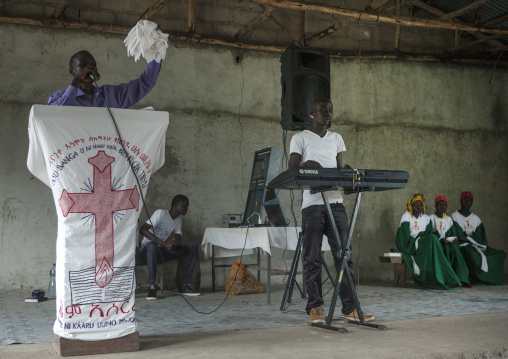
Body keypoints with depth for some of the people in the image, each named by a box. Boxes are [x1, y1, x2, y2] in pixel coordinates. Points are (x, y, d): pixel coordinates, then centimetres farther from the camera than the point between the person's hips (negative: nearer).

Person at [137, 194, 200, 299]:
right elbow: (143, 229, -25)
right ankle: (152, 286, -35)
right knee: (152, 245, -42)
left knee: (192, 246, -9)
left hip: (162, 251, 7)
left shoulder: (178, 220, 12)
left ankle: (185, 285, -13)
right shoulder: (161, 213, -13)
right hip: (147, 251, -7)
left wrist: (175, 242, -25)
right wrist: (164, 244, -33)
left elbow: (178, 239, 2)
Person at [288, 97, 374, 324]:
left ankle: (350, 308, 5)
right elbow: (292, 171, 0)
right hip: (312, 205, -4)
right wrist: (306, 165, -21)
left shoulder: (337, 139, 20)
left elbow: (340, 167, 16)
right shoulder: (300, 138, 6)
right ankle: (315, 308, 8)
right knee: (313, 259, -1)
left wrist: (347, 171, -7)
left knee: (345, 256, 1)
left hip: (336, 202, 4)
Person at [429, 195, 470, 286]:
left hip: (448, 243, 4)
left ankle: (462, 278, -37)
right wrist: (440, 239, -20)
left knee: (454, 247, -30)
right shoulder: (431, 218, 5)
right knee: (446, 247, -35)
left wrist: (455, 240, -9)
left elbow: (453, 233, 15)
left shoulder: (449, 219, 20)